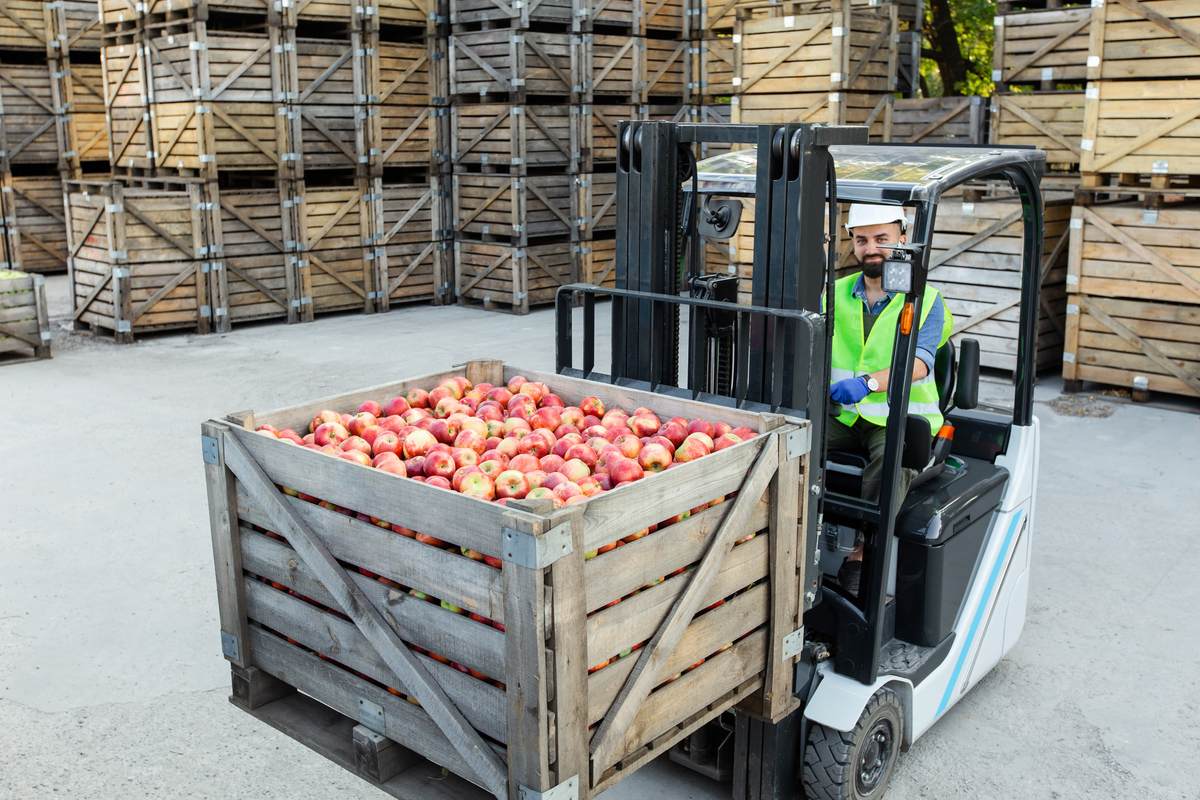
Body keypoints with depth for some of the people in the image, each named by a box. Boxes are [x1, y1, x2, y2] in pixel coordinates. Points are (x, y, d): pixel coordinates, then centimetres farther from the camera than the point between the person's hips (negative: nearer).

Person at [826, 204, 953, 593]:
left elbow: (919, 361, -16)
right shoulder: (836, 294, 13)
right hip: (842, 415, 3)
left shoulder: (926, 301, 1)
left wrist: (869, 381, -36)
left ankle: (863, 553, -25)